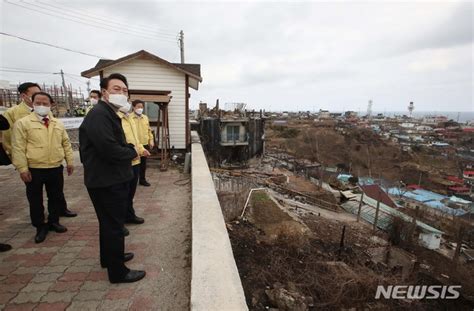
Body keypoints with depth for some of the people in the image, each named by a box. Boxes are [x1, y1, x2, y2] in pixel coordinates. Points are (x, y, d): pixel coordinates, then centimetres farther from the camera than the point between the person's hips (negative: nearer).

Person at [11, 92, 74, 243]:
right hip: (34, 169, -3)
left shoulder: (58, 123, 9)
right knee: (35, 200, 8)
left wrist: (70, 161, 8)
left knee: (56, 197, 13)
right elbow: (18, 147, -8)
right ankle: (40, 227, 23)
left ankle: (53, 221, 31)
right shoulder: (22, 123, -5)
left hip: (56, 168, 4)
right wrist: (22, 168, -12)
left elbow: (66, 143, 13)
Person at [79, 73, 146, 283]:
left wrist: (131, 148, 1)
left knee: (109, 222, 23)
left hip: (111, 179, 11)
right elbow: (110, 150, -29)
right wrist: (133, 152, -13)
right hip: (106, 182, -11)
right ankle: (118, 272, 18)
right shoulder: (99, 115, -21)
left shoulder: (109, 114, 14)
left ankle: (109, 257, 43)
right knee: (113, 225, 2)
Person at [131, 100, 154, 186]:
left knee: (143, 163, 12)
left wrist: (151, 140, 10)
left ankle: (142, 179, 24)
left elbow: (149, 130, 17)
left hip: (144, 144, 5)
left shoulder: (145, 117, 12)